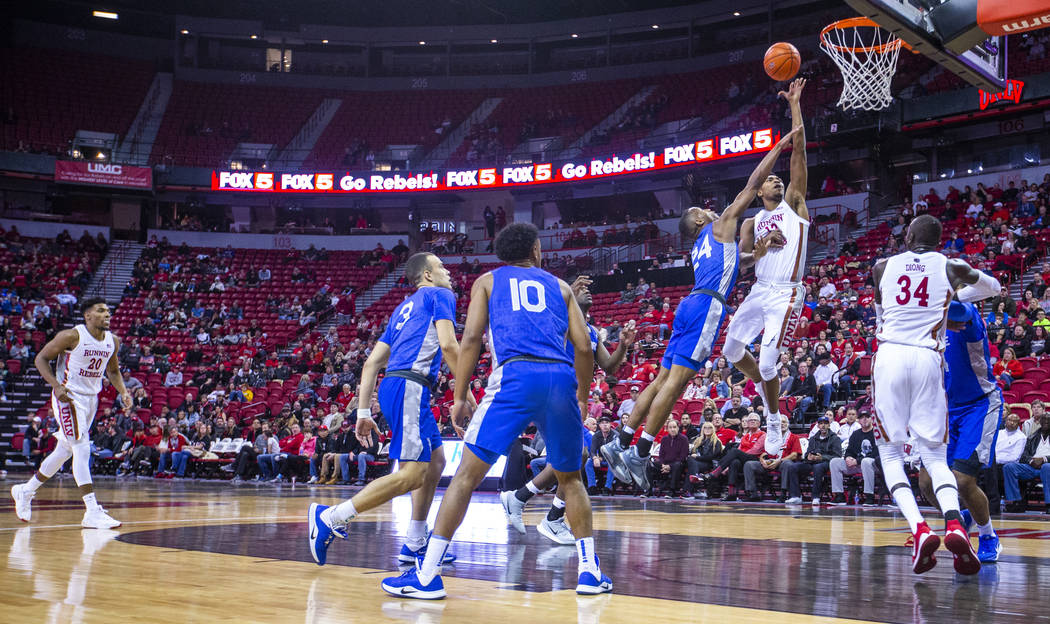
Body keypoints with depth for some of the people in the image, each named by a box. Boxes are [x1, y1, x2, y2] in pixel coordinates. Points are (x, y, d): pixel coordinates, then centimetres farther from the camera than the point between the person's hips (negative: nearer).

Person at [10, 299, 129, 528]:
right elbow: (41, 358, -9)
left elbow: (112, 371, 17)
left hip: (91, 398, 7)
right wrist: (56, 386, -21)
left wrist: (123, 392, -1)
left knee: (64, 452, 17)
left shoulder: (113, 341, 2)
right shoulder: (71, 336, -16)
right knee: (83, 450, -16)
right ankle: (92, 513, -18)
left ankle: (26, 491, 36)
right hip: (68, 397, -7)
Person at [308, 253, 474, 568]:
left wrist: (363, 411, 19)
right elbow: (448, 344, -11)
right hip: (409, 386, -9)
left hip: (393, 386, 9)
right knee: (413, 474, -14)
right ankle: (330, 517, -16)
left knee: (435, 461, 16)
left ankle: (414, 545, 16)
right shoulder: (440, 295, 6)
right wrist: (466, 389, -6)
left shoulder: (403, 308, 28)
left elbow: (371, 362, 22)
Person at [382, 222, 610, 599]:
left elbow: (472, 338, 6)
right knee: (570, 478, 21)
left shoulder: (488, 281, 21)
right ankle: (590, 571, 15)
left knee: (467, 474, 1)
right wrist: (582, 398, 27)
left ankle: (427, 575, -3)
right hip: (561, 379, 2)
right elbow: (584, 347, 15)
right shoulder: (559, 286, 25)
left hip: (515, 376, -2)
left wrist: (460, 397, 9)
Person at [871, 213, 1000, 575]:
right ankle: (954, 525, -20)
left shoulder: (882, 267, 11)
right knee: (935, 455, 6)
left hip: (890, 355, 0)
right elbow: (993, 287, 30)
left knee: (890, 452, 7)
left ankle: (919, 529, -14)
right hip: (927, 358, 0)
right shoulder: (950, 267, 10)